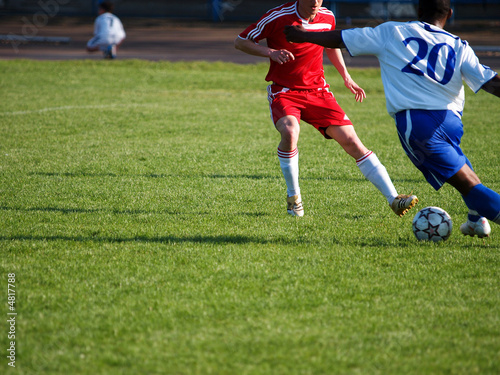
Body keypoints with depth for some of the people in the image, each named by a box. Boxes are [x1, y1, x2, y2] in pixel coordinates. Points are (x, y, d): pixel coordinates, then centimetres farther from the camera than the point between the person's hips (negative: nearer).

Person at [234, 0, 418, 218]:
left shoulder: (327, 18, -1)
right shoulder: (277, 17, -15)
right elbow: (240, 42, -7)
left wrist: (346, 77, 15)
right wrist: (270, 52, -22)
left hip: (317, 90, 4)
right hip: (284, 91, -4)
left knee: (351, 141, -7)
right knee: (290, 132, -34)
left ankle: (394, 200, -5)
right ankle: (293, 196, -10)